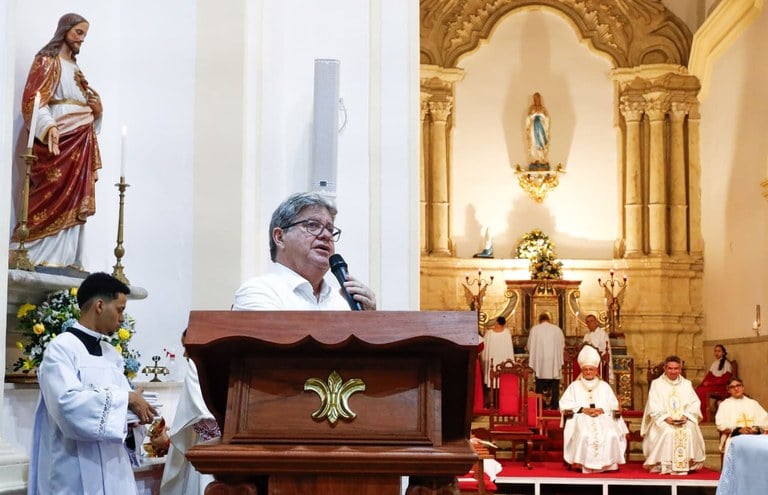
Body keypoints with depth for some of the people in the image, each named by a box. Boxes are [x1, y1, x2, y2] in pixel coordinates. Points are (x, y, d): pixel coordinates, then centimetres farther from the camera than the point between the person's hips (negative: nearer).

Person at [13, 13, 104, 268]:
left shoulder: (75, 68, 24)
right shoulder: (48, 60, 1)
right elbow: (33, 100, -12)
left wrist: (97, 109, 6)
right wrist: (48, 128, -28)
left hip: (80, 146, 8)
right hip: (58, 142, -8)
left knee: (72, 203, 1)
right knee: (54, 199, -14)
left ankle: (62, 259, 0)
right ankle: (37, 256, -13)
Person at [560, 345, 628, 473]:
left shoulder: (604, 386, 22)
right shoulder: (574, 386, 17)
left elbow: (614, 405, 13)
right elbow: (564, 404, 4)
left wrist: (601, 410, -9)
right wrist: (583, 409, -10)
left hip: (602, 418, 1)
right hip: (581, 418, -1)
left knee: (611, 435, -31)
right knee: (585, 435, -35)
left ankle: (607, 464, -24)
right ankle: (585, 465, -30)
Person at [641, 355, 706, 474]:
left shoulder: (687, 384, 18)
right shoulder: (657, 384, 9)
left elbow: (694, 404, 8)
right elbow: (653, 407, -1)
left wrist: (686, 416, -12)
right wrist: (666, 417, -17)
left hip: (684, 420, 2)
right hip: (662, 420, -2)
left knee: (690, 430, -30)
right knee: (667, 431, -34)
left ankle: (686, 464, -25)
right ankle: (665, 466, -30)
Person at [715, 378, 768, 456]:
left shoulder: (753, 403, 24)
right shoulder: (724, 405, 15)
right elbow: (721, 424, 1)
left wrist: (757, 428, -11)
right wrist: (739, 430, -15)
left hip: (754, 435, 2)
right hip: (733, 437, -2)